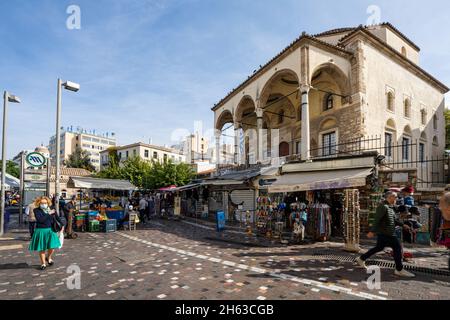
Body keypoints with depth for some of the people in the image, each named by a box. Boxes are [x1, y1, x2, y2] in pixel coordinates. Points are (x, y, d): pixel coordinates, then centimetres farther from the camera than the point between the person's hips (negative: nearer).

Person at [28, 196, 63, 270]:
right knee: (42, 248, 7)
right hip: (41, 231, -2)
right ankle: (43, 263, 25)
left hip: (50, 230, 2)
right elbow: (40, 219, -21)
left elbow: (57, 218, 12)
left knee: (52, 246, -4)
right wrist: (48, 214, -20)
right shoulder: (37, 210, -7)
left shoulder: (51, 210, 2)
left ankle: (49, 258, 27)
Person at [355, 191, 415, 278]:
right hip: (385, 233, -10)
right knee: (397, 247, -5)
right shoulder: (383, 206, -17)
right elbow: (376, 219, -23)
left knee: (379, 247, 16)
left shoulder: (390, 207, 15)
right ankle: (399, 270, 6)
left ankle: (361, 259, 25)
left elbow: (393, 220, 23)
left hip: (383, 233, 10)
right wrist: (372, 231, -27)